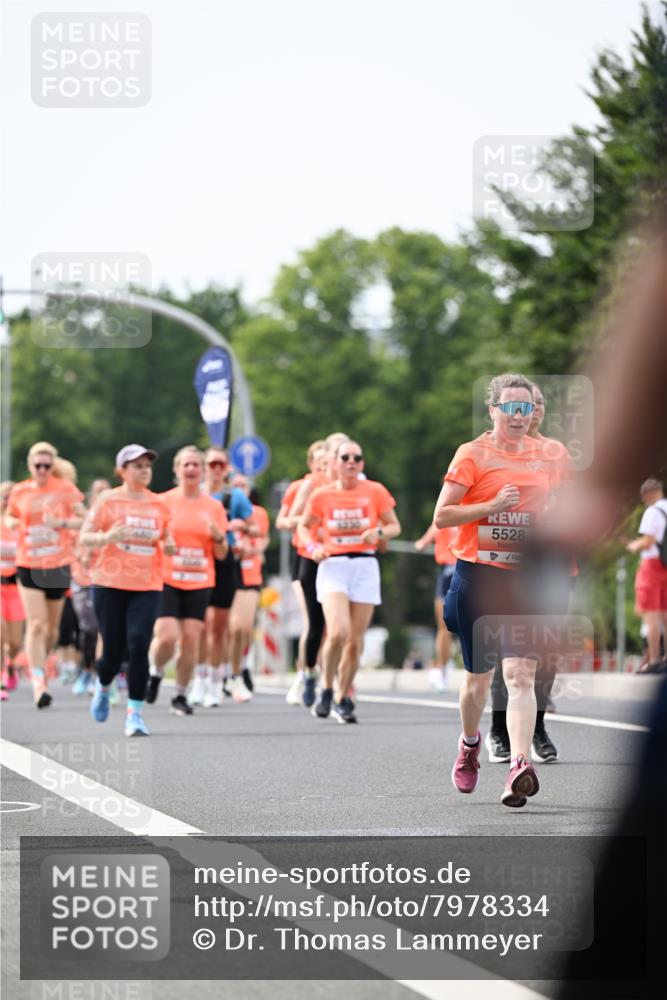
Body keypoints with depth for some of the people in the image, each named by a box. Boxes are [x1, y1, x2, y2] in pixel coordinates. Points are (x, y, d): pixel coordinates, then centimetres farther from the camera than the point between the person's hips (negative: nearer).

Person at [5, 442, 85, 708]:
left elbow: (84, 520, -1)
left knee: (52, 627, 11)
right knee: (36, 624, -14)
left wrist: (62, 523, -18)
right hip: (28, 565, -1)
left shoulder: (65, 489, -2)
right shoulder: (19, 491, 3)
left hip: (58, 565, 1)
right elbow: (10, 516, 20)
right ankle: (38, 684, -16)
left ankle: (41, 664, 37)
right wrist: (13, 524, -3)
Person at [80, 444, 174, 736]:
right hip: (110, 584, -2)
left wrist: (170, 546, -3)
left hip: (148, 586, 2)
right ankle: (102, 687, 36)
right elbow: (84, 538, -2)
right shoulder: (108, 500, 0)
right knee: (113, 649, 1)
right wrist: (108, 537, -22)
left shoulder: (159, 505, 9)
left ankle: (135, 712, -10)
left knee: (139, 643, -16)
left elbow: (166, 542, 21)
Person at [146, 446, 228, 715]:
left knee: (190, 640, -3)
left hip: (199, 583, 2)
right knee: (166, 637, -15)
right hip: (167, 580, -2)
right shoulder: (163, 501, 1)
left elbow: (221, 554, 10)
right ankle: (155, 673, 16)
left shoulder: (214, 506, 7)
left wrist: (218, 536, -10)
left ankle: (181, 695, 12)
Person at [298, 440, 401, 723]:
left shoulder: (375, 492, 1)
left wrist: (379, 532, -14)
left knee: (355, 640, 2)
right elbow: (303, 526, 15)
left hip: (365, 565, 1)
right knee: (338, 632, -21)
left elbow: (394, 526, 8)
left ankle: (343, 700, 19)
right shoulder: (321, 495, 2)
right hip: (332, 565, -1)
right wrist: (312, 547, -5)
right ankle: (327, 691, 0)